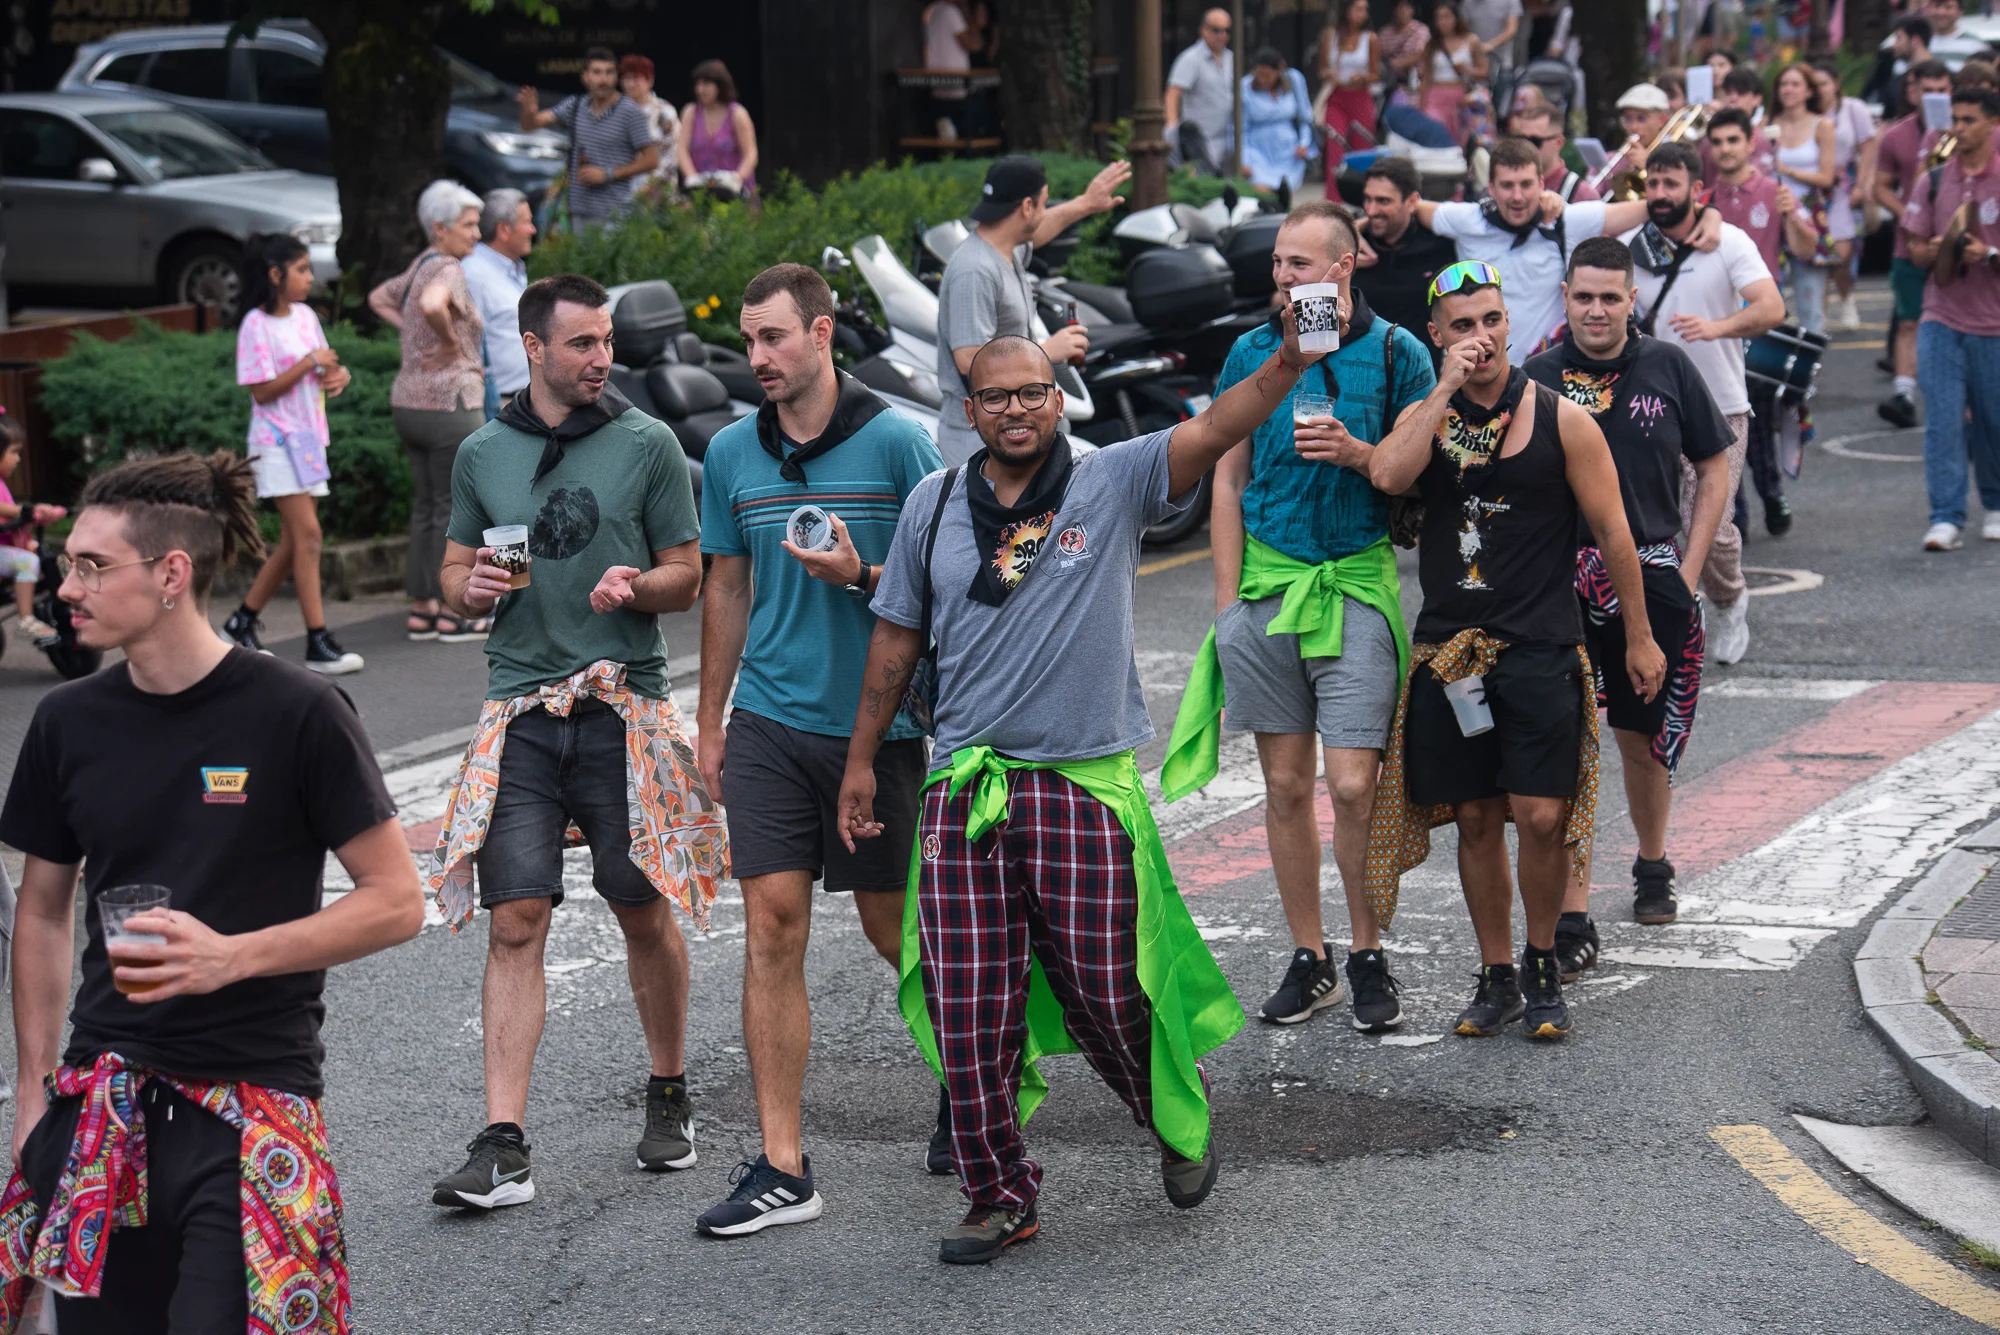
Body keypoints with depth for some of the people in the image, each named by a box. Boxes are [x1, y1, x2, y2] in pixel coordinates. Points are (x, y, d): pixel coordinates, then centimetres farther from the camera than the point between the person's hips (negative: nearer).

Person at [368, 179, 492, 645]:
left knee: (426, 506, 14)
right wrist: (451, 342, -19)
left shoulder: (420, 267, 13)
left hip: (408, 401, 9)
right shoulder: (448, 270, -16)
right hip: (449, 403, -9)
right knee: (456, 508, -1)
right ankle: (454, 614, 4)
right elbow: (432, 306, -38)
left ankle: (421, 609, 18)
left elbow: (378, 299, 30)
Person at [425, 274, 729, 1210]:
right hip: (520, 711, 1)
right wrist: (474, 587, -6)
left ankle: (669, 1096, 29)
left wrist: (634, 587, -15)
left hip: (623, 707, -1)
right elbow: (455, 576, 17)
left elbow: (686, 578, 6)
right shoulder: (483, 453, 10)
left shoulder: (647, 445, 3)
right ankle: (503, 1147, -8)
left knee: (644, 912, 8)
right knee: (515, 921, -6)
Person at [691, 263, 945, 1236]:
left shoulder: (896, 443, -6)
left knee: (891, 926, 7)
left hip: (877, 722, -3)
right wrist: (709, 724, 17)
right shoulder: (731, 453, 7)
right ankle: (782, 1167, -2)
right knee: (771, 927, -4)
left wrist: (858, 576, -20)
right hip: (770, 721, 3)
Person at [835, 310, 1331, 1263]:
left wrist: (1288, 362, -34)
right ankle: (1000, 1198, 15)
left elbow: (1213, 430, -17)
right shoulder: (935, 504, 8)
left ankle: (1183, 1122, 32)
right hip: (964, 788, 3)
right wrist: (861, 759, 19)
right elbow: (897, 637, 17)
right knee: (969, 1012, 1)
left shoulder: (1112, 484, -1)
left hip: (1085, 784, -2)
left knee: (1106, 993, 2)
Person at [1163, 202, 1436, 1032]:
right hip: (1266, 581, 3)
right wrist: (1227, 602, 5)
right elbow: (1228, 482, 11)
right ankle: (1308, 960, 18)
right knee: (1285, 784, 7)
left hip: (1357, 581, -3)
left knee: (1353, 784, -8)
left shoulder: (1394, 352, 0)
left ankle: (1368, 957, 8)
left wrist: (1358, 455, -16)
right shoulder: (1251, 355, 8)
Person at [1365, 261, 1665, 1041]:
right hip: (1450, 648, 3)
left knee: (1542, 817, -9)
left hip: (1541, 648, -3)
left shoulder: (1561, 420, -1)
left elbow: (1613, 532, 3)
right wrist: (1449, 389, -15)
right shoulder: (1425, 418, 6)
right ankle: (1497, 977, 19)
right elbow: (1388, 476, -17)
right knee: (1475, 818, 6)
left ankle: (1543, 964, 12)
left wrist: (1639, 638, 4)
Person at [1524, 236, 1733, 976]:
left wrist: (1688, 570, 2)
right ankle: (1571, 919, -9)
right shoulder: (1537, 377, -2)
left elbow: (1714, 469, 9)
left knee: (1643, 738, 15)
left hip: (1650, 575, 2)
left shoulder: (1667, 367, 2)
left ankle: (1652, 866, 42)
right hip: (1559, 579, -2)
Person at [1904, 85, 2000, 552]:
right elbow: (1916, 251, 9)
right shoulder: (1933, 182, 6)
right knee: (1942, 421, -7)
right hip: (1942, 320, 2)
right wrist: (1934, 251, -12)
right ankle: (1946, 518, -7)